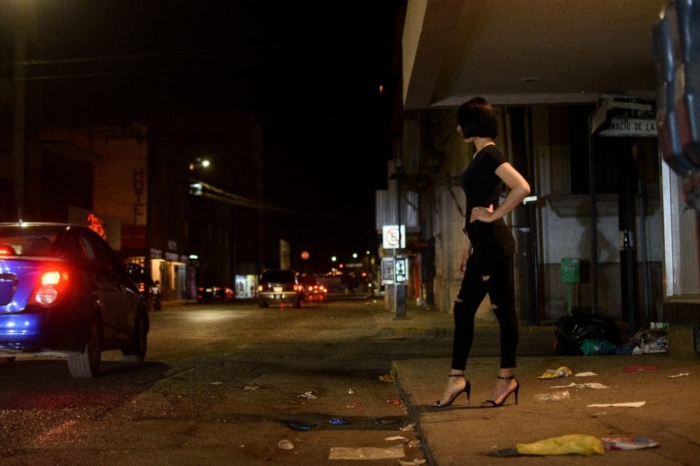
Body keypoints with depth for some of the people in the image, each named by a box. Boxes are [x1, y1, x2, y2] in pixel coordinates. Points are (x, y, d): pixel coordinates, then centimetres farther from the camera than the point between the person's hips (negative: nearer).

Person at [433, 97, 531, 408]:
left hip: (494, 243, -10)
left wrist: (495, 215, -15)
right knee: (463, 309, 9)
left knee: (503, 309, -1)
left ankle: (507, 378, 9)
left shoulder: (490, 154, -11)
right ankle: (457, 378, 13)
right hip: (482, 246, 10)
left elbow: (522, 187, -25)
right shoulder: (480, 157, 17)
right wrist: (467, 248, 21)